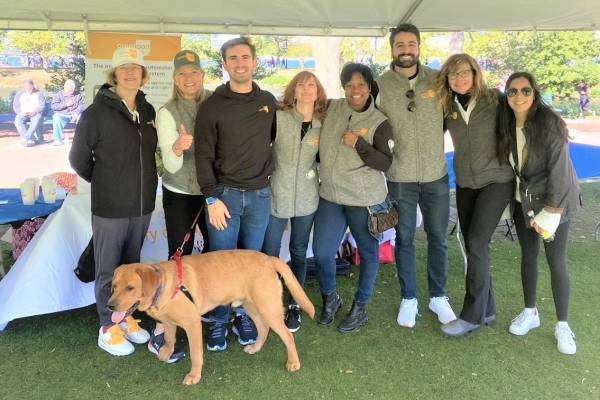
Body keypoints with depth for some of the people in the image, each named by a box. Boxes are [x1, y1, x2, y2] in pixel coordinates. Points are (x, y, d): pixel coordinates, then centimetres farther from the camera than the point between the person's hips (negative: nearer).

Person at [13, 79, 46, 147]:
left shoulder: (39, 93, 7)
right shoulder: (19, 94, 14)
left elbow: (42, 106, 0)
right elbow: (15, 106, 9)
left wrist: (35, 111, -20)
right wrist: (21, 112, -13)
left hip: (35, 114, -2)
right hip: (23, 114, 2)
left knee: (37, 120, -39)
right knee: (17, 120, -32)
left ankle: (25, 138, -45)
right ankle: (29, 139, -42)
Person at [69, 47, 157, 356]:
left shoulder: (148, 111, 5)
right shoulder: (97, 112, -11)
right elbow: (78, 159, -4)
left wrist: (139, 184, 8)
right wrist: (106, 183, 5)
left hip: (142, 205, 5)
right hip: (109, 207, -5)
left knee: (132, 267, 17)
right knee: (108, 270, 7)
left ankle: (126, 317, 33)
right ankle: (108, 328, 21)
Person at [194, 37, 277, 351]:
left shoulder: (268, 101, 7)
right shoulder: (212, 106, -4)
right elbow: (203, 156, -6)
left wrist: (269, 173, 13)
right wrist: (211, 198, -13)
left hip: (260, 194, 3)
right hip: (225, 193, -3)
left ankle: (244, 315, 25)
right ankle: (218, 320, 17)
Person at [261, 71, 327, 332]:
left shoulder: (324, 123, 2)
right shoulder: (278, 117, -8)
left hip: (306, 197, 3)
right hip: (276, 194, -2)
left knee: (299, 252, 13)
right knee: (269, 252, 4)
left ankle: (294, 305, 28)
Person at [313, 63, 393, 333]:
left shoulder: (379, 122, -10)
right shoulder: (331, 108, -1)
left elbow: (385, 163, -14)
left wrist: (358, 143, -23)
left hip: (364, 199, -2)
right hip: (330, 195, 3)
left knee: (368, 252, 12)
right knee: (321, 253, 3)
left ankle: (359, 307, 31)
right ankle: (330, 298, 31)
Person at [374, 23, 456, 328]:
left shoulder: (437, 79, 0)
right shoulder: (380, 85, -5)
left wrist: (434, 137, 5)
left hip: (436, 175, 2)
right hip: (400, 178, -2)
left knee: (438, 239, 12)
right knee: (404, 240, 10)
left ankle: (438, 296, 30)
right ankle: (408, 299, 26)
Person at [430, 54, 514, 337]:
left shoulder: (494, 101, -9)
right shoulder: (446, 107, 1)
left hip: (496, 180, -5)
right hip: (465, 183, 5)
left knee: (476, 243, -12)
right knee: (473, 245, 8)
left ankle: (473, 315, -1)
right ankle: (486, 309, 22)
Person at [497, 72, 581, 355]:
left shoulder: (549, 122, -20)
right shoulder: (506, 124, -2)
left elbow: (560, 169, -21)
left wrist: (550, 212, -21)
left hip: (554, 201, -5)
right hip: (523, 201, 5)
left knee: (556, 262, -1)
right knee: (528, 256, 13)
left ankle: (562, 325, 14)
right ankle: (530, 312, 29)